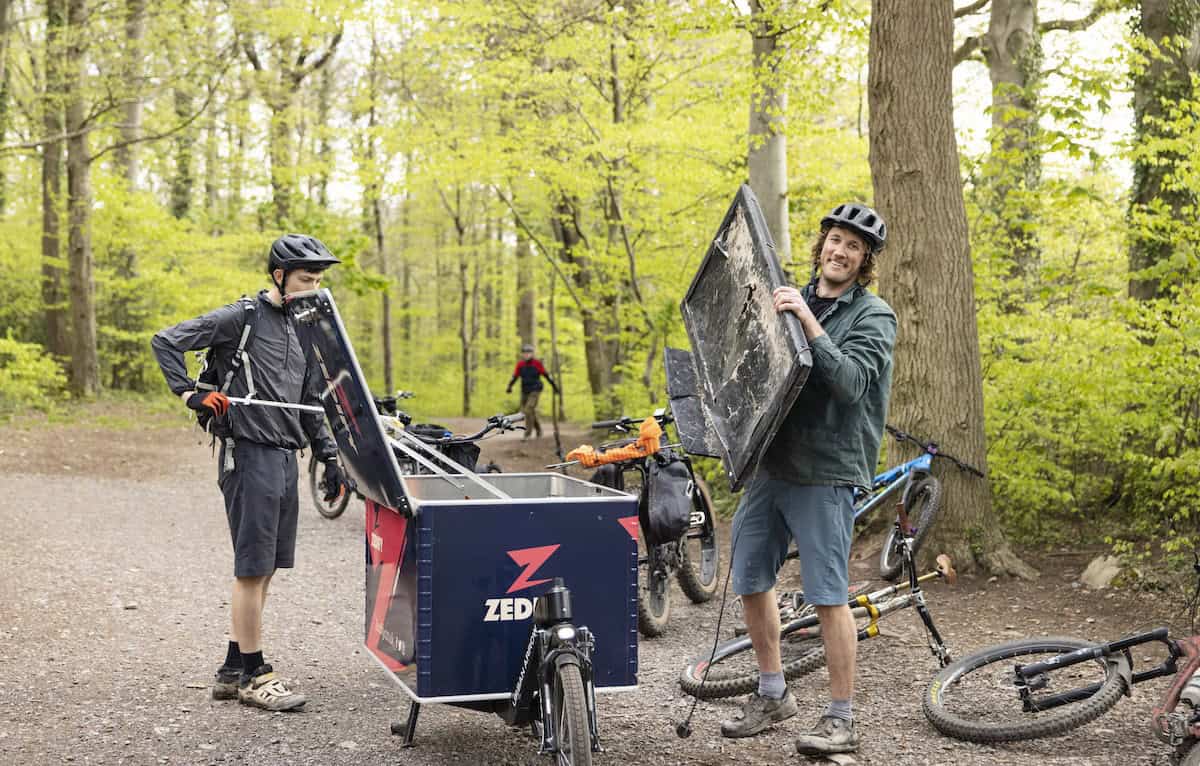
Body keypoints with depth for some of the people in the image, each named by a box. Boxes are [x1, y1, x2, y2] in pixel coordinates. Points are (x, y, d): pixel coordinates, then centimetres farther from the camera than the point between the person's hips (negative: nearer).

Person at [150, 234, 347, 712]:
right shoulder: (241, 317, -8)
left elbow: (312, 403, 21)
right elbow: (166, 342, -9)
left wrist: (330, 458, 16)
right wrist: (191, 393, -16)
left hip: (285, 456, 8)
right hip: (249, 453, -8)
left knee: (264, 568, 11)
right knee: (253, 568, -3)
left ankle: (233, 672, 20)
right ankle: (252, 673, 6)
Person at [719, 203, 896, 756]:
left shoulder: (872, 316, -5)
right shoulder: (795, 300, 14)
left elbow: (851, 382, -22)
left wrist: (809, 324, -28)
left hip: (826, 470, -7)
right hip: (772, 462, 7)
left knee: (827, 595, -6)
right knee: (750, 580, 12)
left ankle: (841, 719, 5)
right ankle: (773, 694, 28)